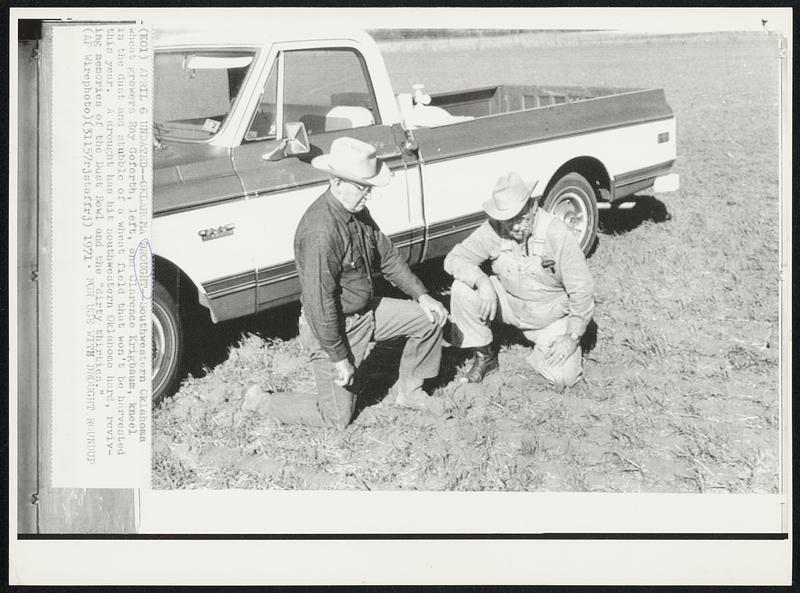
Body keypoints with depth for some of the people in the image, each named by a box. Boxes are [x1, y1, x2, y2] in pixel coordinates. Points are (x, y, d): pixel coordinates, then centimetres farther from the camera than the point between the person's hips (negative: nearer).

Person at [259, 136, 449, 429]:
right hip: (335, 327, -9)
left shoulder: (357, 211, -2)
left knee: (431, 318, 7)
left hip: (367, 310, 9)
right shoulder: (321, 231, -32)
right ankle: (263, 402, 17)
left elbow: (387, 255, 12)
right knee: (338, 418, 0)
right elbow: (319, 301, -30)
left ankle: (408, 389, 22)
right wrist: (339, 357, -24)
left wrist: (421, 295, 7)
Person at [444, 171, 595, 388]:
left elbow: (582, 289, -19)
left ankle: (543, 346, 12)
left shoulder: (556, 233, -24)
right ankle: (485, 355, -1)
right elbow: (454, 258, -12)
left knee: (563, 377, -24)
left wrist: (573, 336, -22)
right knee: (462, 290, -21)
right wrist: (481, 280, -32)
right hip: (511, 304, 3)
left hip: (552, 317, -3)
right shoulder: (493, 230, -14)